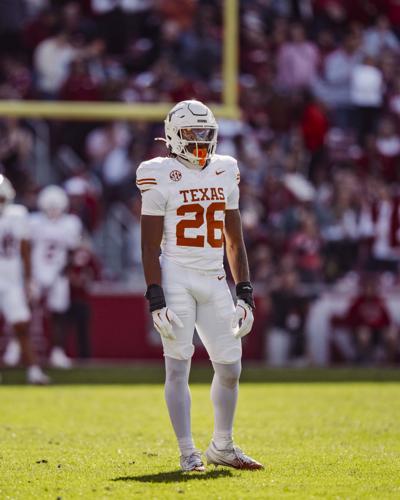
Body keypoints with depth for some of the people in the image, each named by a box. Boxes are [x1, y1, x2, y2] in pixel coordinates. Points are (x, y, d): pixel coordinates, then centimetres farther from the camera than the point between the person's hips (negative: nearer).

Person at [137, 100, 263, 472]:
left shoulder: (225, 173, 11)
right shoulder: (161, 176, -5)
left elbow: (234, 242, 15)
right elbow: (150, 246, -6)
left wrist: (244, 294, 10)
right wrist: (156, 298, -14)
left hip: (214, 281, 5)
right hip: (176, 277, -5)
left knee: (230, 368, 7)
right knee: (178, 366, -8)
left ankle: (222, 447, 24)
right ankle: (188, 453, -2)